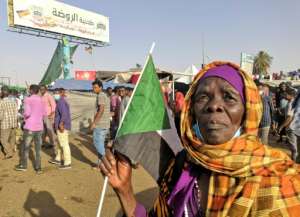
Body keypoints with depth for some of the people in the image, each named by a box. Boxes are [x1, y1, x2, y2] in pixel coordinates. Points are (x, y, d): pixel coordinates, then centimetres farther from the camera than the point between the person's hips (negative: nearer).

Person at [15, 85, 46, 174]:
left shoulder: (27, 99, -9)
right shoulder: (41, 100, 8)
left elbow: (27, 112, -20)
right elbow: (45, 114, 12)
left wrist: (25, 117, 0)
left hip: (30, 127, -4)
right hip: (39, 127, 4)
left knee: (25, 146, 12)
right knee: (38, 148, 7)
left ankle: (23, 165, 25)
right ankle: (38, 167, 7)